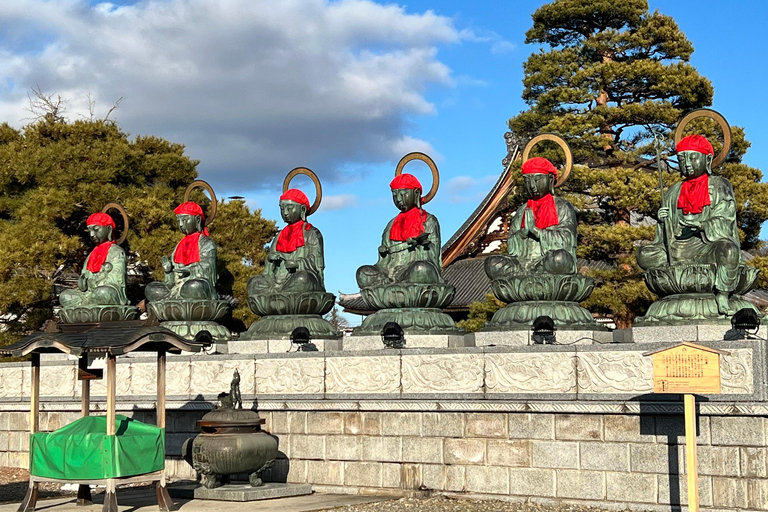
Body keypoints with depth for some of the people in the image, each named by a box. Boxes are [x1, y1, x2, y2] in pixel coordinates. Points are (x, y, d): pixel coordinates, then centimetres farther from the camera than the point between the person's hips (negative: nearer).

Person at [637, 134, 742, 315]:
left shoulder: (720, 187, 9)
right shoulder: (674, 193, 19)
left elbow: (723, 223, -3)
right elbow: (664, 236, 16)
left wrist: (699, 224, -17)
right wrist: (662, 220, -6)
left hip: (709, 246, -4)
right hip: (679, 250, 4)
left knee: (728, 250, -38)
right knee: (644, 255, -19)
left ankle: (722, 299, -31)